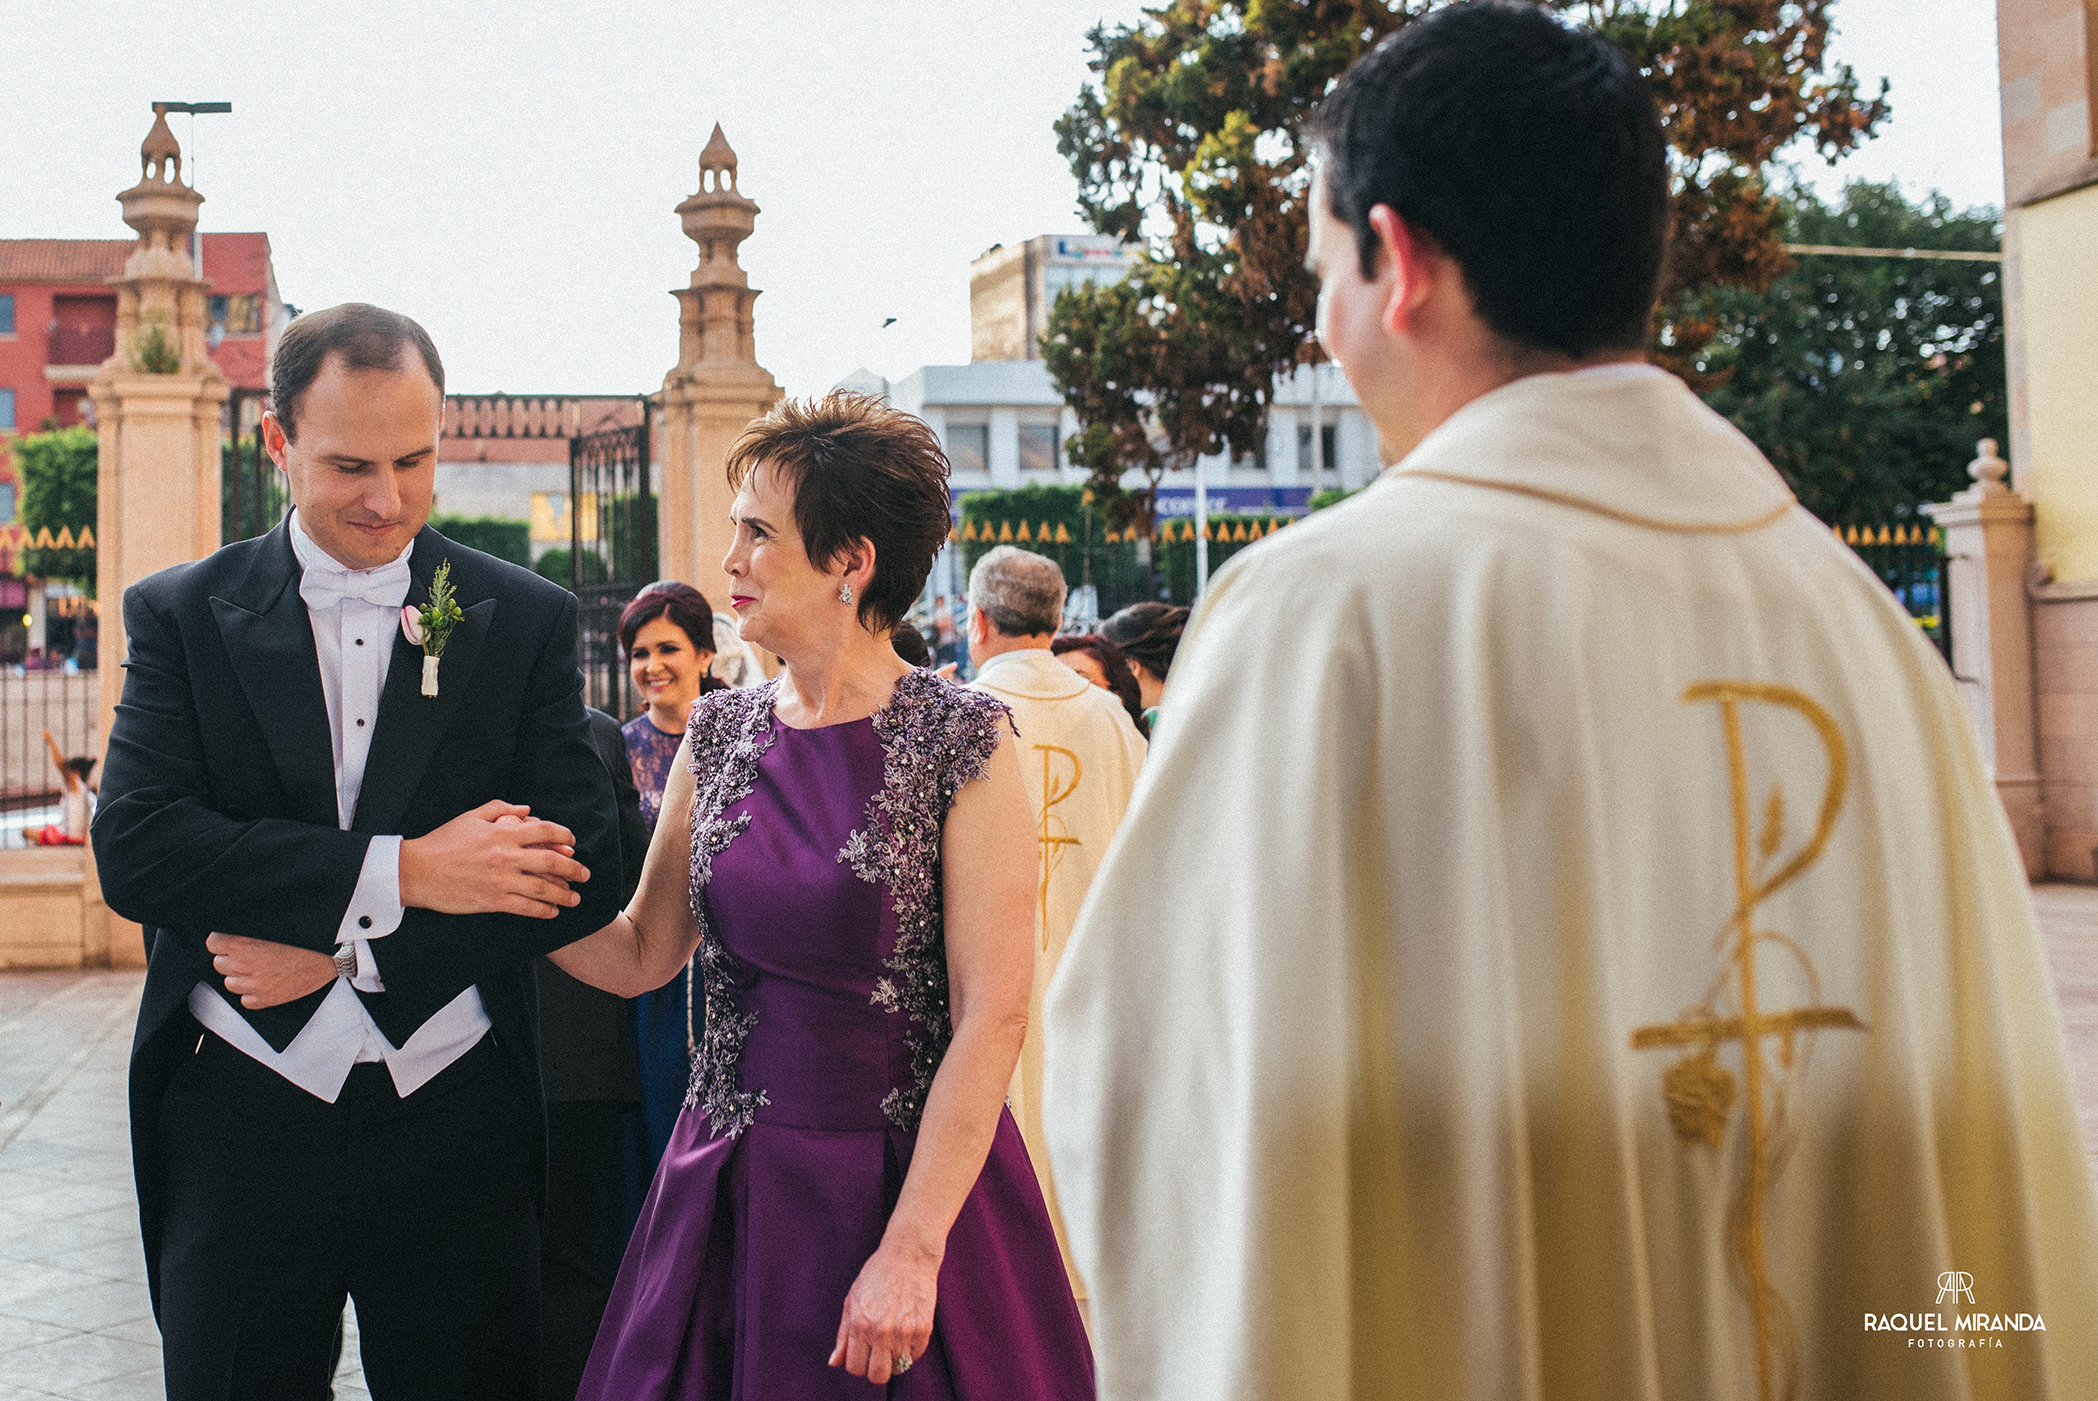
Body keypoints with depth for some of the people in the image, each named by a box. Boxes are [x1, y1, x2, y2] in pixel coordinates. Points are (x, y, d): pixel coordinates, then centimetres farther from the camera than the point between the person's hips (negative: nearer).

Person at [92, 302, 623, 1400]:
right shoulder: (181, 613, 2)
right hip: (237, 1132, 0)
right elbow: (136, 851, -12)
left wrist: (347, 951, -14)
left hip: (456, 1133, 0)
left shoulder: (527, 620, 1)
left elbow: (583, 876, -5)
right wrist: (400, 872, -21)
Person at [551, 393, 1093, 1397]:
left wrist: (910, 1250, -18)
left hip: (908, 1184, -5)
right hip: (728, 1191, 5)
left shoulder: (962, 742, -11)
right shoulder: (719, 734, 5)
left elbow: (991, 1020, -14)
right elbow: (640, 954, 11)